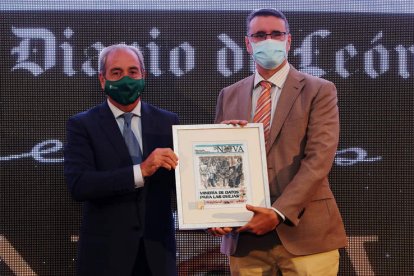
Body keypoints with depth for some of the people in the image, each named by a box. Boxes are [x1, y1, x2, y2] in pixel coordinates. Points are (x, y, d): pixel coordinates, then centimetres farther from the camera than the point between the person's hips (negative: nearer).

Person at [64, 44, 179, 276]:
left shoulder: (167, 122, 7)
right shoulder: (83, 125, -2)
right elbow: (78, 185, -15)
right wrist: (140, 171, -24)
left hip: (157, 251, 3)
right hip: (105, 252, -2)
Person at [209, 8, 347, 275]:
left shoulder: (319, 91, 2)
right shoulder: (229, 96, 14)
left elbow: (318, 160, -8)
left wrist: (279, 213, -18)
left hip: (305, 232, -3)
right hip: (244, 235, 3)